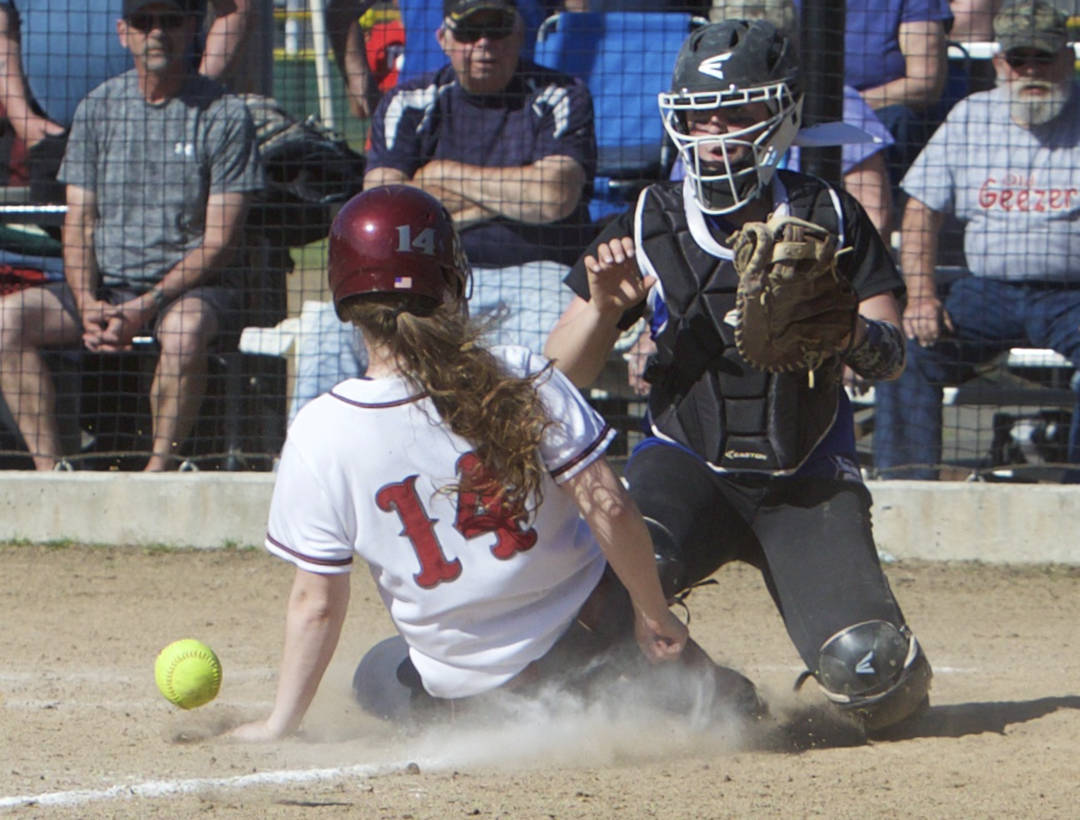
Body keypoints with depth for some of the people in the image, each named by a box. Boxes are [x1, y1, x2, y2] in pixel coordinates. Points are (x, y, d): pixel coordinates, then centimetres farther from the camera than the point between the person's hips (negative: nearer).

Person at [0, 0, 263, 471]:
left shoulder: (223, 115, -3)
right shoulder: (98, 108, 9)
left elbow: (218, 242, -7)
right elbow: (78, 222, 8)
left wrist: (147, 306, -19)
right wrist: (87, 305, -11)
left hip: (191, 286, -4)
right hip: (104, 286, 4)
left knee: (184, 329, -39)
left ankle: (159, 472, -28)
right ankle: (49, 472, -23)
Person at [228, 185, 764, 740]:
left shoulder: (320, 437, -18)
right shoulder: (519, 380, -17)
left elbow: (315, 604, -12)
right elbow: (609, 510, -15)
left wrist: (281, 723, 1)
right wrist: (654, 615, 1)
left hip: (466, 683, -2)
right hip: (594, 628, 2)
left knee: (375, 677, 31)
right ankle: (700, 684, 19)